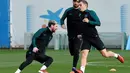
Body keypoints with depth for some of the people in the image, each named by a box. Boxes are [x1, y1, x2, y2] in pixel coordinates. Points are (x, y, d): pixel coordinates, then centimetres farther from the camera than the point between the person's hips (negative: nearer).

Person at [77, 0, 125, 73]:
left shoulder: (91, 13, -6)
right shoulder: (80, 15, 10)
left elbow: (98, 23, -13)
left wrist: (88, 21, -24)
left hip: (94, 37, -4)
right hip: (85, 39, 4)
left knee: (105, 54, 1)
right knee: (84, 54, -15)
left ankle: (117, 55, 29)